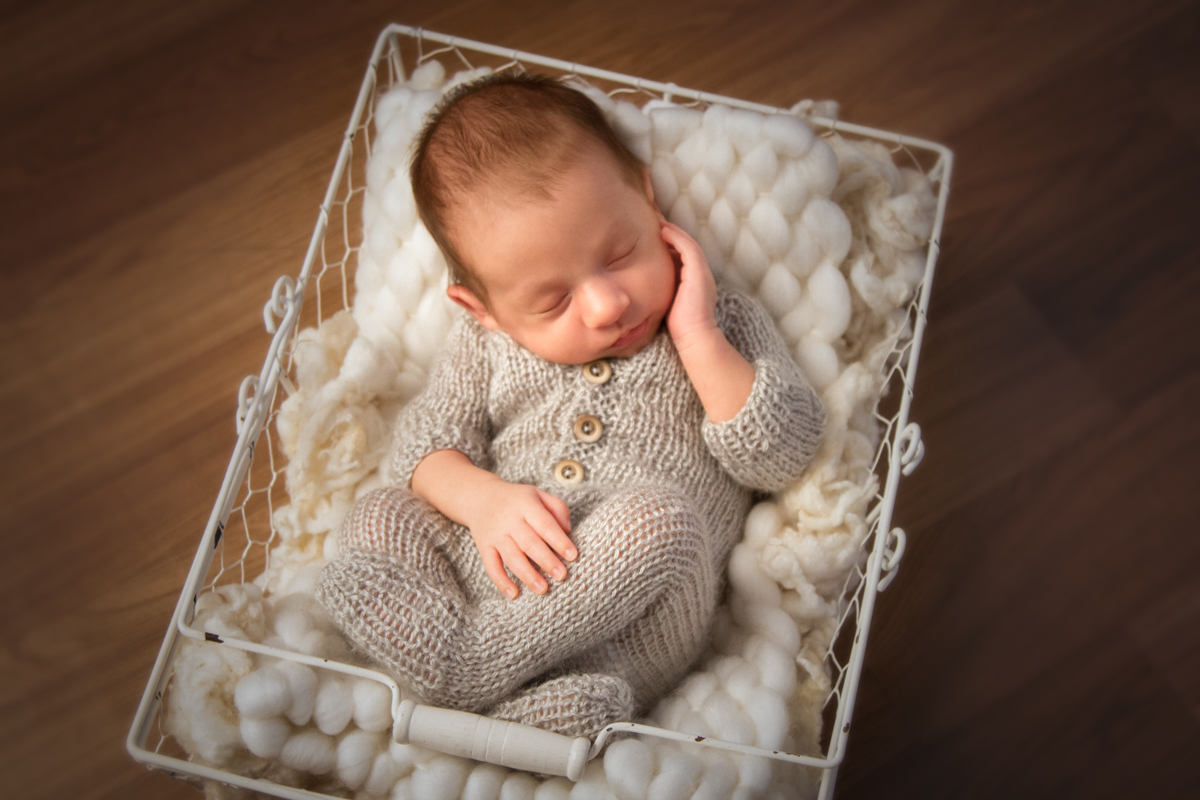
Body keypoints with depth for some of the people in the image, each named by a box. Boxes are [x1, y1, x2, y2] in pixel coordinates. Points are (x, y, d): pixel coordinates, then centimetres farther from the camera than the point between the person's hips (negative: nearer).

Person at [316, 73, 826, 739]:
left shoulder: (723, 323, 5)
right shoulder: (485, 345, 10)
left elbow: (782, 458, -4)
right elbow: (423, 439, 8)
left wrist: (699, 341, -12)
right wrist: (482, 499, -14)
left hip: (632, 630, -3)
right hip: (490, 578, 3)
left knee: (661, 514, -32)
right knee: (376, 518, -15)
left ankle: (473, 668, -25)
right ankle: (518, 701, -34)